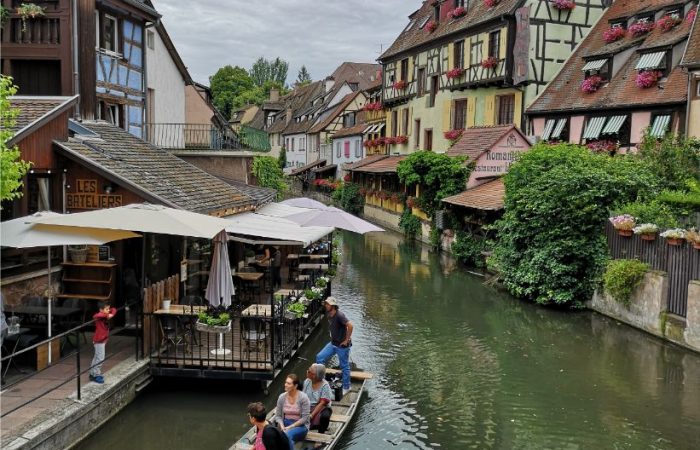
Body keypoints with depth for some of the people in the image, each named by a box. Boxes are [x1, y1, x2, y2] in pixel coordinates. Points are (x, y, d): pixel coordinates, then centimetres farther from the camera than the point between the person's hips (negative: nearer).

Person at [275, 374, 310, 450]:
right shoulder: (282, 397, 0)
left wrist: (290, 427, -17)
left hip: (300, 426, -3)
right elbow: (278, 415, 6)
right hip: (285, 424, 3)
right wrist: (282, 426, -13)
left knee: (287, 435, -35)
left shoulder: (303, 397, -13)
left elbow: (305, 418, -13)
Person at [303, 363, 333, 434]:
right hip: (308, 407, 4)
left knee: (324, 416, -37)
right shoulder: (307, 381, 0)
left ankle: (321, 433, -9)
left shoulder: (325, 385, -15)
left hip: (321, 408, -4)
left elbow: (322, 403, -18)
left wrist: (311, 415, -26)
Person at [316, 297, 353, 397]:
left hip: (342, 346, -8)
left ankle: (346, 387, 21)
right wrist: (333, 337, 14)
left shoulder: (339, 315, -25)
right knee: (319, 357, 3)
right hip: (332, 343, 8)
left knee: (344, 366, 6)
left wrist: (347, 340, -25)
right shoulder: (328, 315, 2)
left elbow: (350, 325, -33)